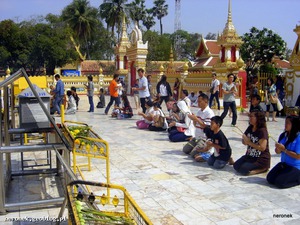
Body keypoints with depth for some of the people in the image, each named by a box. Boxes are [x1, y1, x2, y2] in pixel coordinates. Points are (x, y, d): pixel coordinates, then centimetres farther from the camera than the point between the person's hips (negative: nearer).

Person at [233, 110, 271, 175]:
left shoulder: (262, 131, -20)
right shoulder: (250, 128, 2)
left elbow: (262, 148, -26)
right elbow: (244, 142, 10)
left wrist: (249, 142, -21)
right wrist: (245, 140, -14)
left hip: (261, 159, -8)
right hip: (250, 156, 8)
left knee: (243, 170, -19)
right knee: (236, 166, -2)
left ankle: (263, 168, 0)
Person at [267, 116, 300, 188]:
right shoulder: (283, 135, 1)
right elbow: (278, 152, 7)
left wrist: (284, 149, -21)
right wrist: (278, 149, -16)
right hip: (284, 164, 7)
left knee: (280, 182, -18)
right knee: (270, 178, 0)